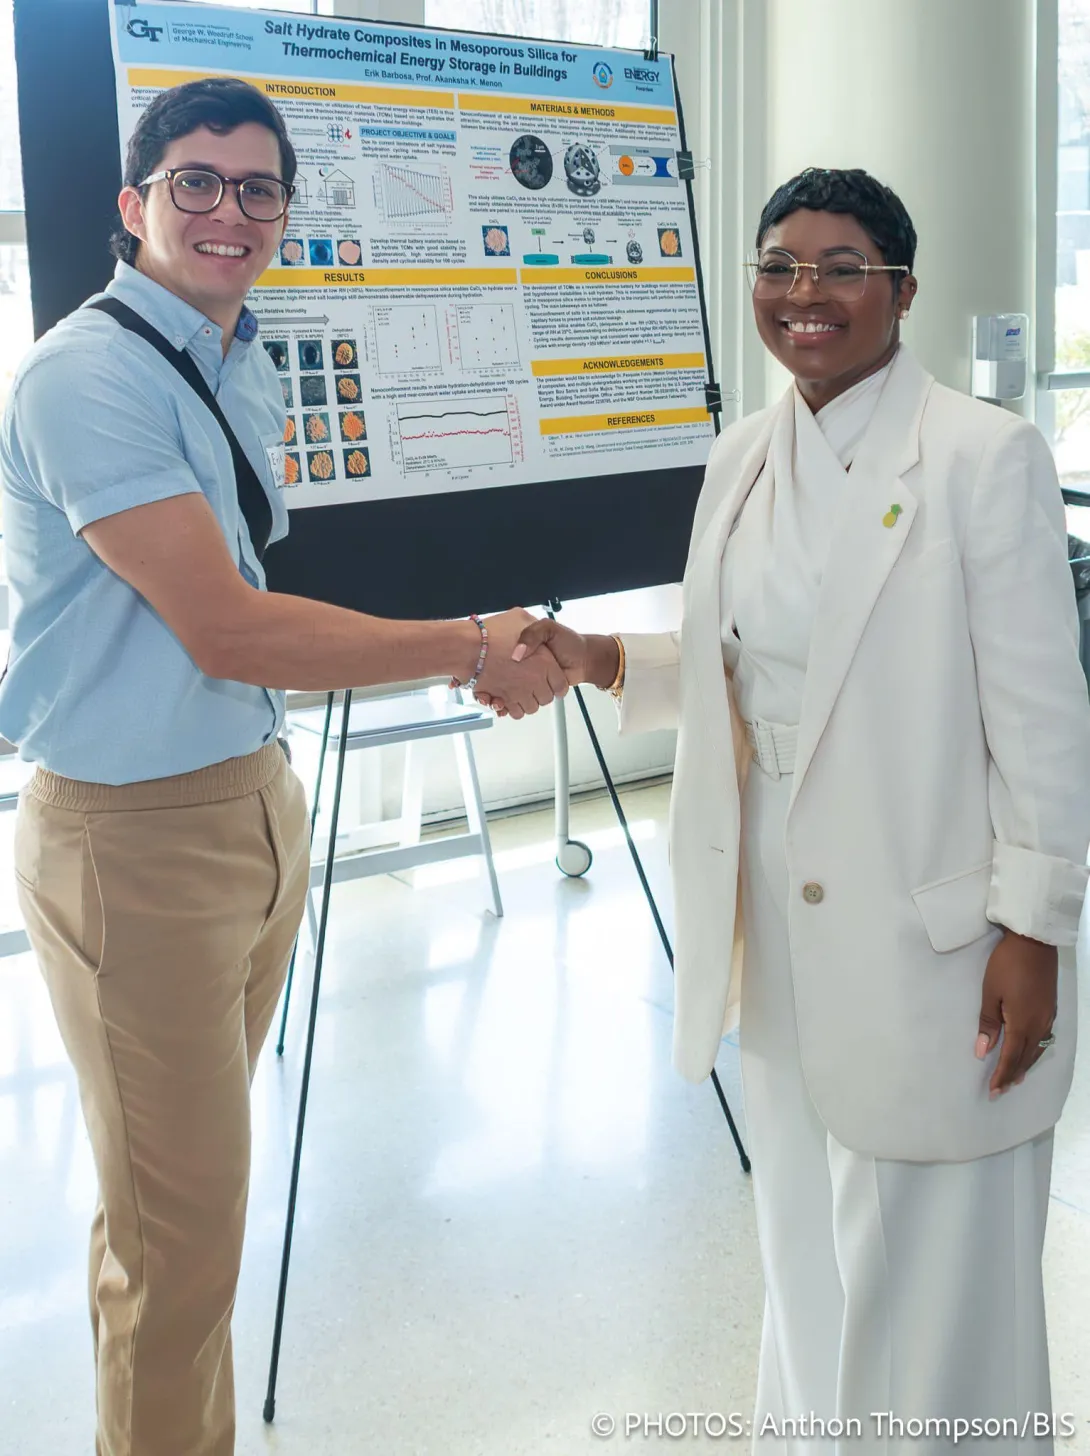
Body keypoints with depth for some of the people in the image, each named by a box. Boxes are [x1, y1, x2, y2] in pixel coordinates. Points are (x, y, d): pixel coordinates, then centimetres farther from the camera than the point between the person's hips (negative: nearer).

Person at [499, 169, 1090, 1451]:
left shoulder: (984, 456, -12)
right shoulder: (742, 457, 8)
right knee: (803, 1240, 21)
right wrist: (604, 663, -1)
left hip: (930, 933, -6)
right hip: (772, 923, 6)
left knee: (926, 1261, 6)